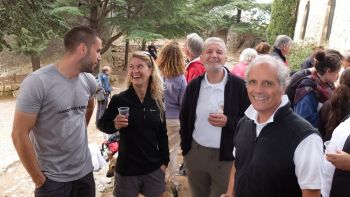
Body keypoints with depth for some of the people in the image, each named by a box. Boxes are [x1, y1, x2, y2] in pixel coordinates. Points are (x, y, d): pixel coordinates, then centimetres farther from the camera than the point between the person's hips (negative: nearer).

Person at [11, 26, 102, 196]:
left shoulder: (89, 81, -2)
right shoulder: (37, 82, -19)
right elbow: (19, 134, -16)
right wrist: (38, 179, -11)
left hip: (85, 171, 6)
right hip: (52, 179, -5)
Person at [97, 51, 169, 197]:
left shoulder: (158, 100, -2)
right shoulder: (119, 99, -11)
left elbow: (162, 133, 5)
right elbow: (101, 124, -2)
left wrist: (164, 161, 5)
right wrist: (114, 125, -22)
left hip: (154, 167, 3)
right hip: (127, 168, -2)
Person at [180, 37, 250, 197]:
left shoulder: (239, 86, -10)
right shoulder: (193, 85, 1)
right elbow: (184, 118, 11)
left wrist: (228, 122, -22)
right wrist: (185, 147, 6)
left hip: (226, 156, -3)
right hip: (195, 153, 4)